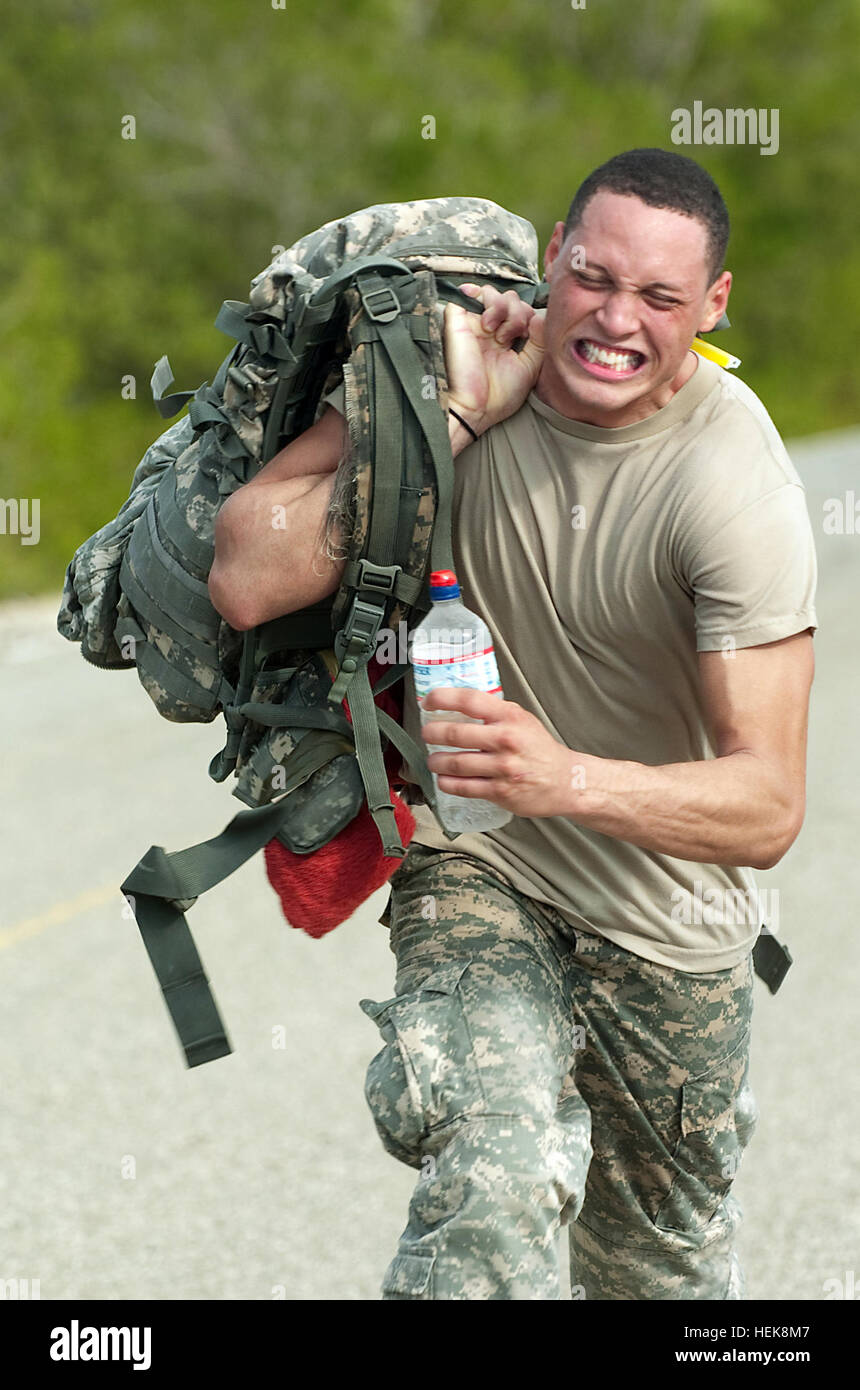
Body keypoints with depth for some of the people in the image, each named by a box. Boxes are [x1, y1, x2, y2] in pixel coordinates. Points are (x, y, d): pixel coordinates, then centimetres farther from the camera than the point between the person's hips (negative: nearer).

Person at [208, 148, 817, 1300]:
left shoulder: (734, 484, -24)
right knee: (496, 1191, -27)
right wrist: (445, 419, -25)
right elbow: (248, 582, -20)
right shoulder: (459, 354, -13)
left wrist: (568, 778, -46)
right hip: (473, 869, 1)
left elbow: (769, 808, -28)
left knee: (666, 1269, 18)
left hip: (673, 938, -1)